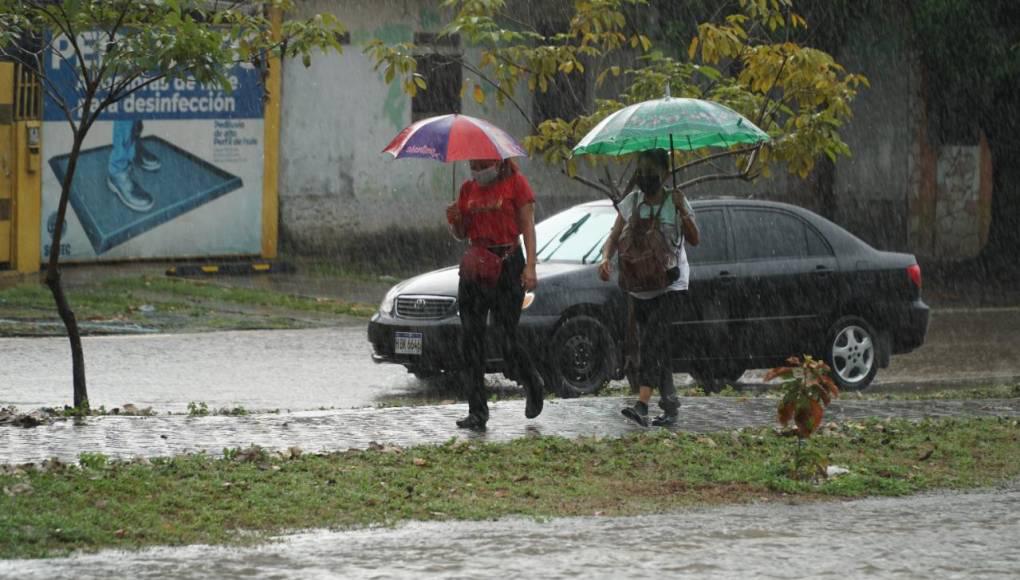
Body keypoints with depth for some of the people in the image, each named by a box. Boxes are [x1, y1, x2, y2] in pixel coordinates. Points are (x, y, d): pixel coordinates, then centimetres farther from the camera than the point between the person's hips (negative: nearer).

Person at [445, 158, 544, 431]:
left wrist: (530, 266, -14)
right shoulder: (468, 188, 12)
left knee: (507, 337, -6)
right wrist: (454, 220, -6)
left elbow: (528, 226, -4)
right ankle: (477, 412, 1)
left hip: (507, 264, -5)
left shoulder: (515, 182, -2)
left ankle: (534, 386, 24)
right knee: (471, 340, -2)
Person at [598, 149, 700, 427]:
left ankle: (642, 404, -31)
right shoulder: (631, 203, 6)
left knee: (651, 339, -21)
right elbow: (615, 237, 5)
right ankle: (670, 405, 18)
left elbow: (694, 240, -7)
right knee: (657, 346, 8)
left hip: (671, 286, -5)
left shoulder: (676, 202, -2)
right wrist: (606, 258, -15)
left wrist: (683, 213, -23)